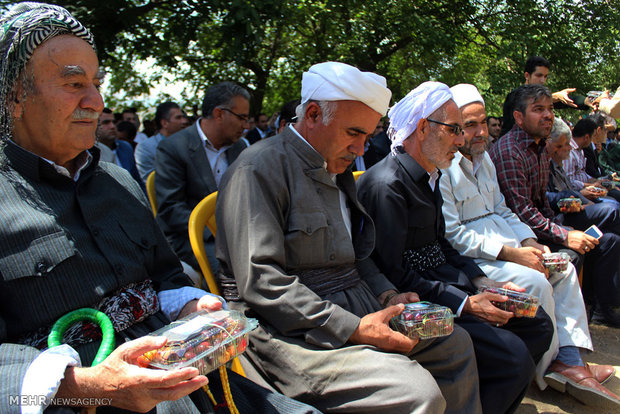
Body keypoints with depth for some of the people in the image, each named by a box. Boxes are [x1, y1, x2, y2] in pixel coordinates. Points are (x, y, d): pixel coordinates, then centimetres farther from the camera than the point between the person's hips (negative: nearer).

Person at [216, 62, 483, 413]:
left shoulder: (339, 171, 16)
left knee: (456, 344, 10)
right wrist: (353, 328, -23)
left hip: (356, 310, 9)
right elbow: (261, 282, -22)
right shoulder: (260, 168, -14)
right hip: (294, 330, -9)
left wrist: (386, 295, 4)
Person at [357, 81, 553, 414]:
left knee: (538, 326, 11)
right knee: (514, 357, -20)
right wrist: (464, 304, -18)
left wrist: (481, 281, 6)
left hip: (446, 284, 10)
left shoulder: (428, 176, 12)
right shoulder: (386, 184, -20)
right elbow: (393, 275, -22)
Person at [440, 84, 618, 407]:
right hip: (467, 259, -10)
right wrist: (511, 254, -21)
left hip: (503, 244, 10)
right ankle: (546, 369, -3)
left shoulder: (483, 157, 15)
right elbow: (453, 235, -20)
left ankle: (569, 359, -2)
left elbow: (501, 211, 19)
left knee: (564, 269, 2)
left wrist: (529, 242, 1)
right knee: (535, 282, -24)